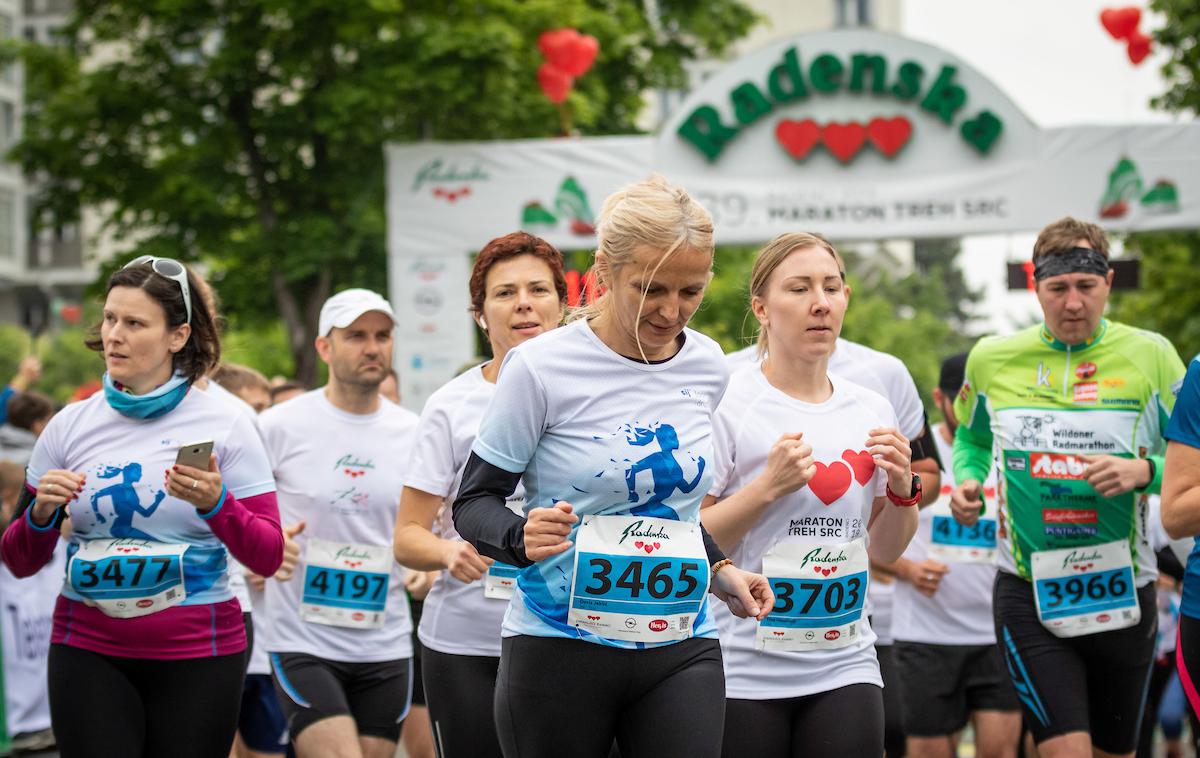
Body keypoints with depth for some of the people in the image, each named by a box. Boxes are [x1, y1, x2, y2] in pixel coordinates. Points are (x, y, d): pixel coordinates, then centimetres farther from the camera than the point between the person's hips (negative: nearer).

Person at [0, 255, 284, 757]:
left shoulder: (224, 425, -1)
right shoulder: (70, 426, 5)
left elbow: (267, 557, -4)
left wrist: (216, 503, -21)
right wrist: (41, 514, -12)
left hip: (197, 652, -1)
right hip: (88, 653, 1)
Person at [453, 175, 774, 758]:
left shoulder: (707, 366, 6)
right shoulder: (541, 367, -10)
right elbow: (473, 502, -5)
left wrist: (719, 570, 9)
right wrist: (523, 538, -25)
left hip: (681, 651, 4)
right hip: (559, 651, -3)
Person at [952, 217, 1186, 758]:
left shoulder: (1150, 355, -4)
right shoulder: (990, 358, 1)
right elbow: (971, 436, 21)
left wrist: (1144, 471, -20)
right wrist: (966, 483, 1)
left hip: (1123, 594, 1)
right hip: (1028, 591, -1)